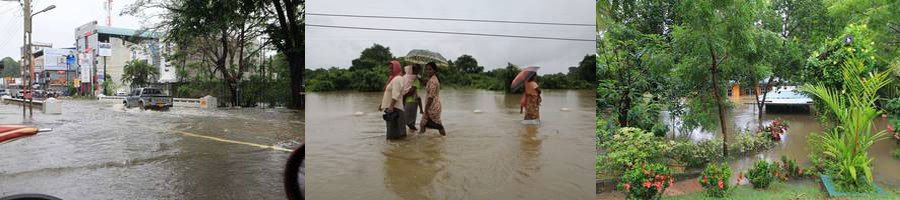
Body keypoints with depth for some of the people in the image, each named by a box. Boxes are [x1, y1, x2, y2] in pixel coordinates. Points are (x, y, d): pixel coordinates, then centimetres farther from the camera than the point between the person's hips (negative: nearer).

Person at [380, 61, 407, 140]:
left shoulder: (397, 79, -15)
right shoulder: (392, 78, 16)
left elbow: (395, 95, -24)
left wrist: (391, 106, -30)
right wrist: (382, 104, 22)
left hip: (394, 107, -10)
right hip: (389, 106, 10)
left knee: (393, 125, -6)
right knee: (390, 125, 14)